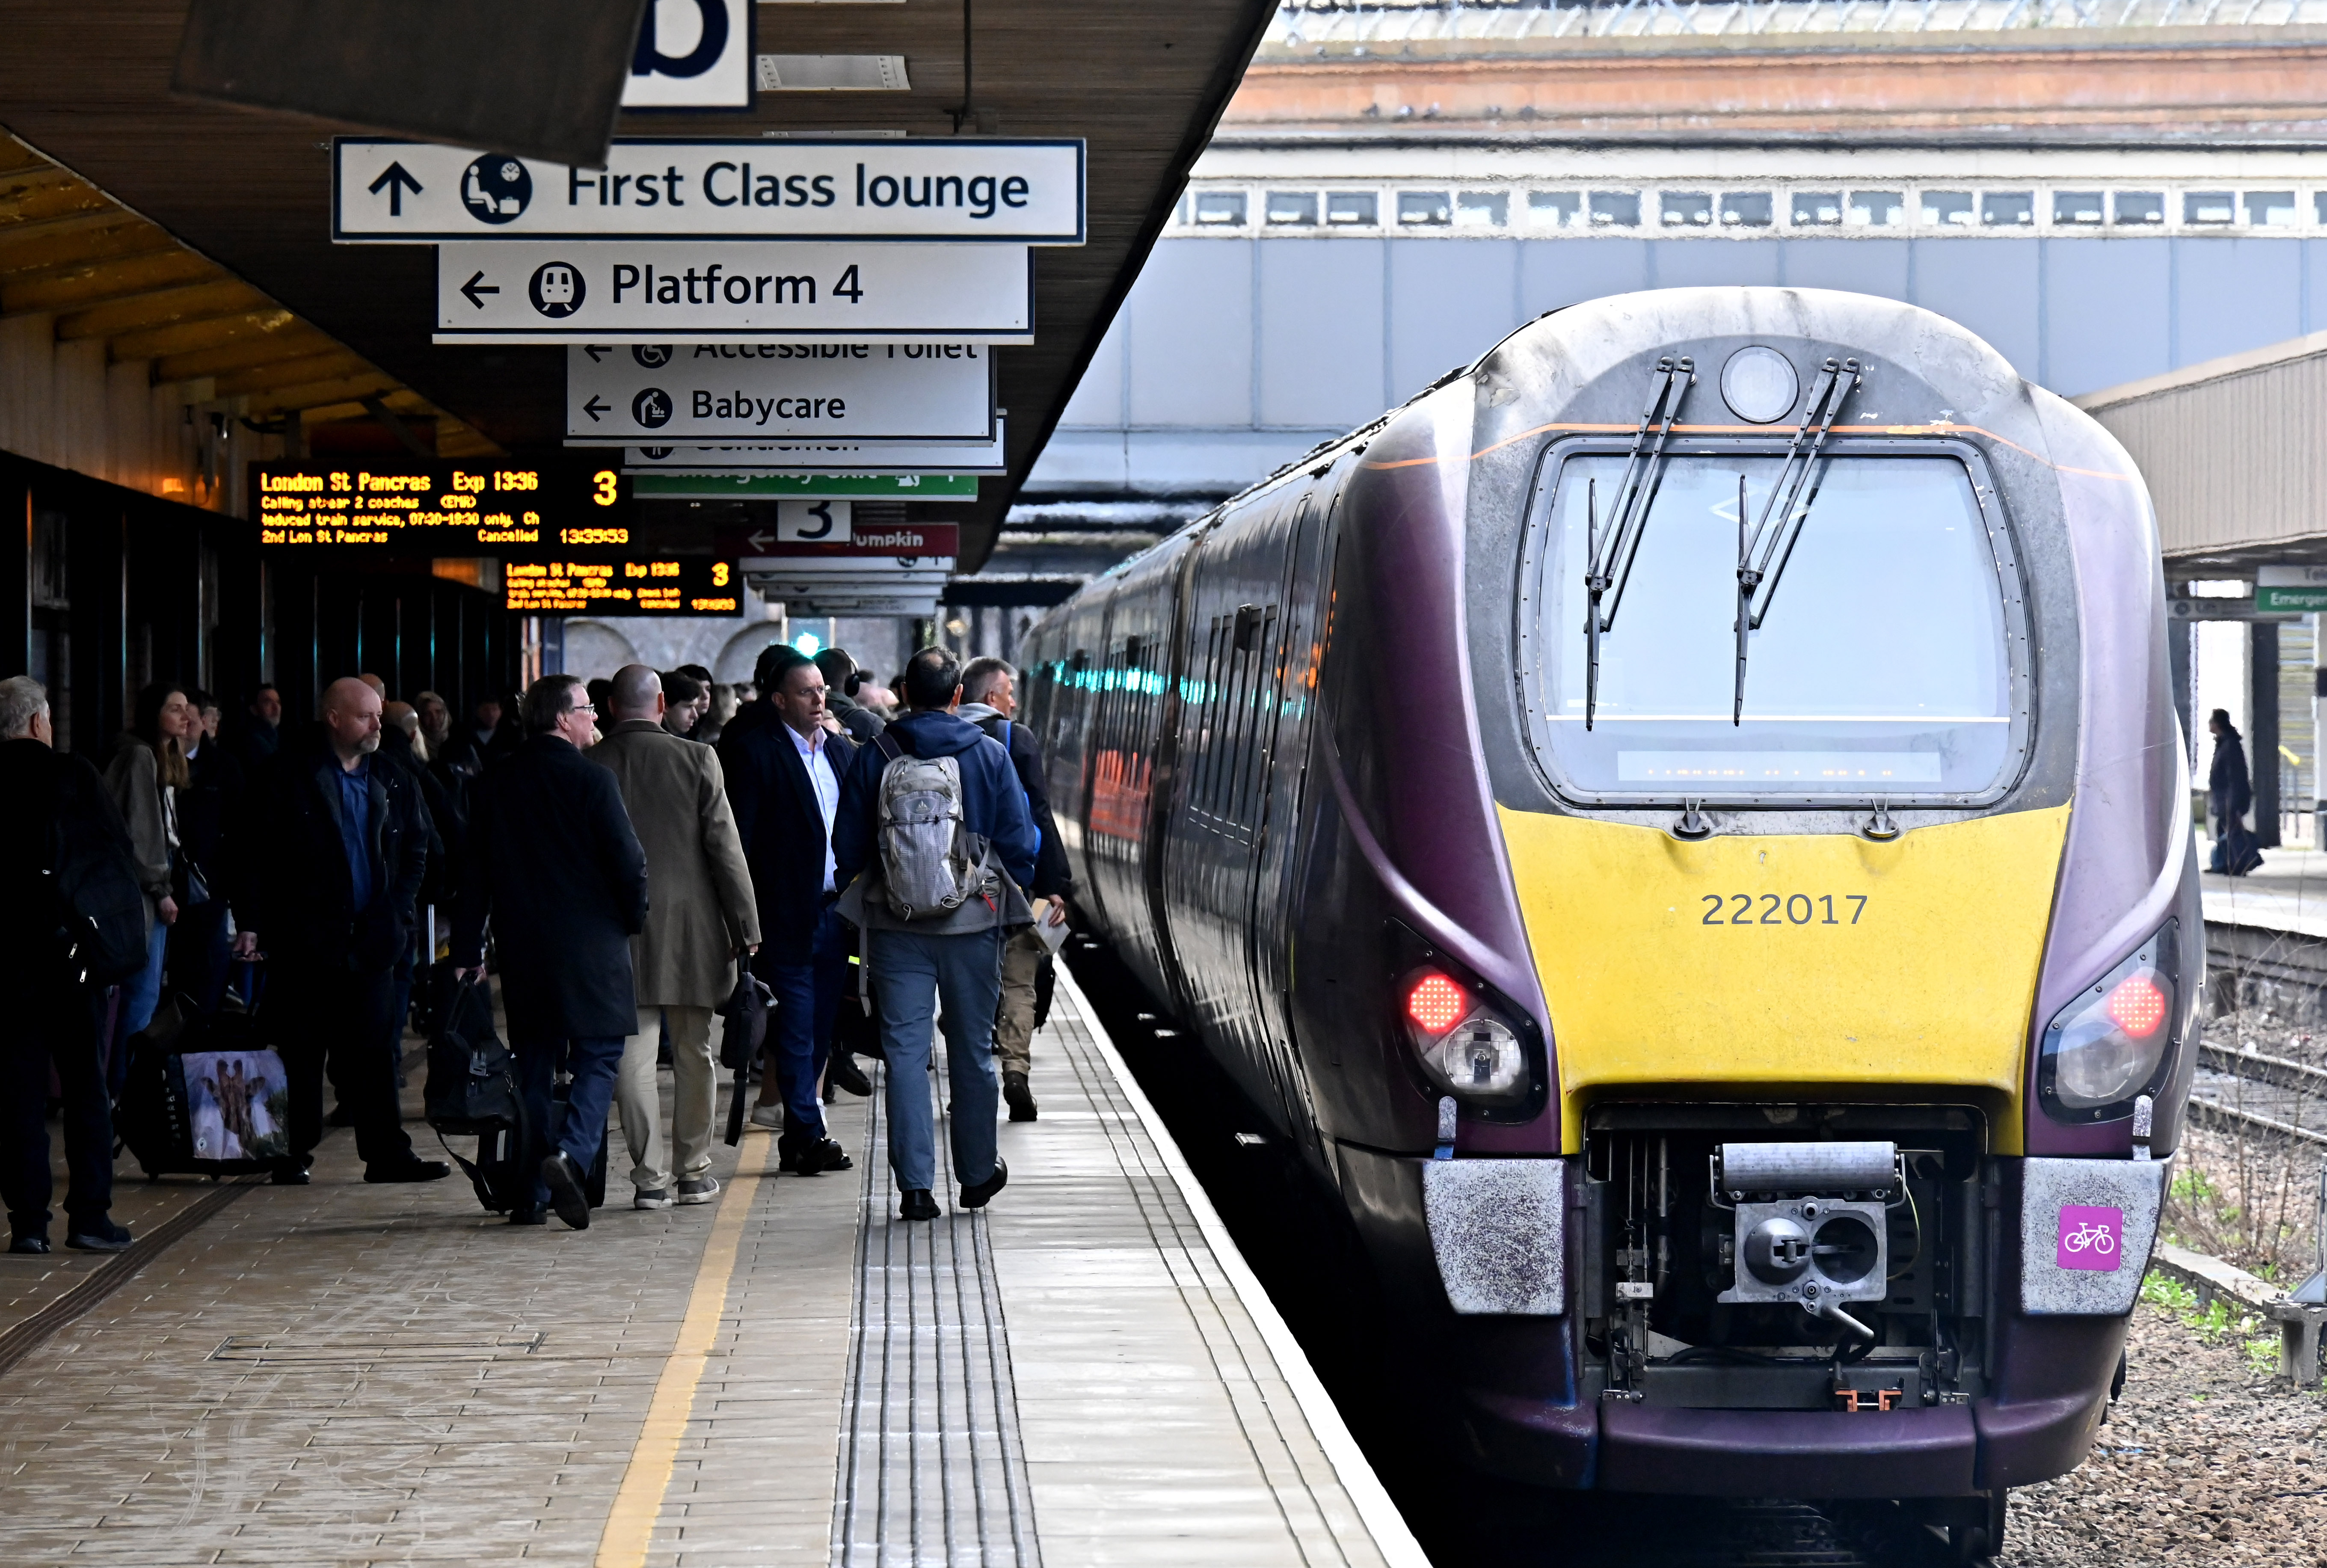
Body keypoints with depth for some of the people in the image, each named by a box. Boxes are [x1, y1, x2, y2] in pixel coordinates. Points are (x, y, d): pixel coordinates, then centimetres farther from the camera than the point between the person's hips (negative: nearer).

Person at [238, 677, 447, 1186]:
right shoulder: (288, 776, -3)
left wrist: (397, 910, 5)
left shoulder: (391, 782, 11)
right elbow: (255, 852, -4)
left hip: (369, 937, 4)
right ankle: (296, 1155, 10)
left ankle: (387, 1153, 3)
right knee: (302, 1050, 2)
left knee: (375, 1049, 2)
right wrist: (252, 922, -9)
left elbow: (416, 851, 18)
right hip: (305, 937, -3)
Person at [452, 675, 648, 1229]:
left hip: (522, 948, 5)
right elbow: (627, 861, -10)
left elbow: (475, 871, 7)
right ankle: (570, 1155, -21)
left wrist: (468, 950, 11)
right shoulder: (592, 780, -10)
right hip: (590, 944, -5)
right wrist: (635, 919, 7)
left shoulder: (492, 784, 5)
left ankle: (530, 1192, 11)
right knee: (598, 1057, 2)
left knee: (533, 1063, 12)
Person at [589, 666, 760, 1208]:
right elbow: (725, 848, -5)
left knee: (634, 1055, 2)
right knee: (694, 1052, 11)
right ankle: (693, 1170, 18)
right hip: (690, 926, 0)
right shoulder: (697, 760, -5)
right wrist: (745, 925, 2)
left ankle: (650, 1175, 0)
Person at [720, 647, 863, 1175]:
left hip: (835, 910, 7)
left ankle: (801, 1133, 17)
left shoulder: (841, 750, 14)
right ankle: (806, 1135, -1)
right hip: (787, 915, -6)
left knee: (818, 1029, 10)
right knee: (796, 1027, -4)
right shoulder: (755, 752, -7)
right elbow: (739, 836, -10)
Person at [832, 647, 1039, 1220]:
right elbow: (1019, 845, 0)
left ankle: (915, 1184, -4)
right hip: (974, 924, 0)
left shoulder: (873, 758, -3)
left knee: (905, 1050, 2)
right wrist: (1008, 896, 17)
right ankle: (977, 1174, 24)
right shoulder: (989, 757, -3)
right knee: (972, 1051, 12)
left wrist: (860, 897, 19)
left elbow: (847, 848, 2)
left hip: (896, 927, 0)